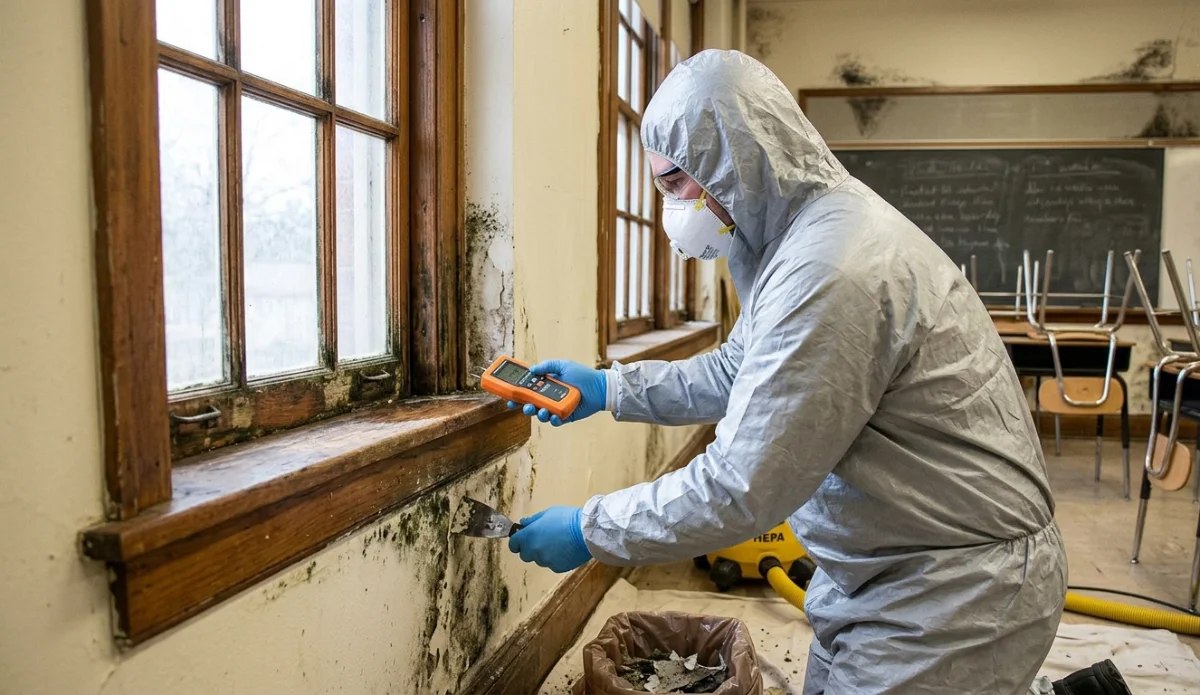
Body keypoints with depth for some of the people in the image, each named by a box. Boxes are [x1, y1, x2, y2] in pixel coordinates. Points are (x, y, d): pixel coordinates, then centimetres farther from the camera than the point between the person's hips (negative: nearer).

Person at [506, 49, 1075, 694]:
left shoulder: (830, 274, -30)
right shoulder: (804, 227, 4)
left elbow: (742, 487, -27)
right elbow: (739, 372, 14)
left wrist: (589, 531, -16)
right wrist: (609, 387, 8)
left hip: (961, 586, -9)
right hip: (885, 562, 10)